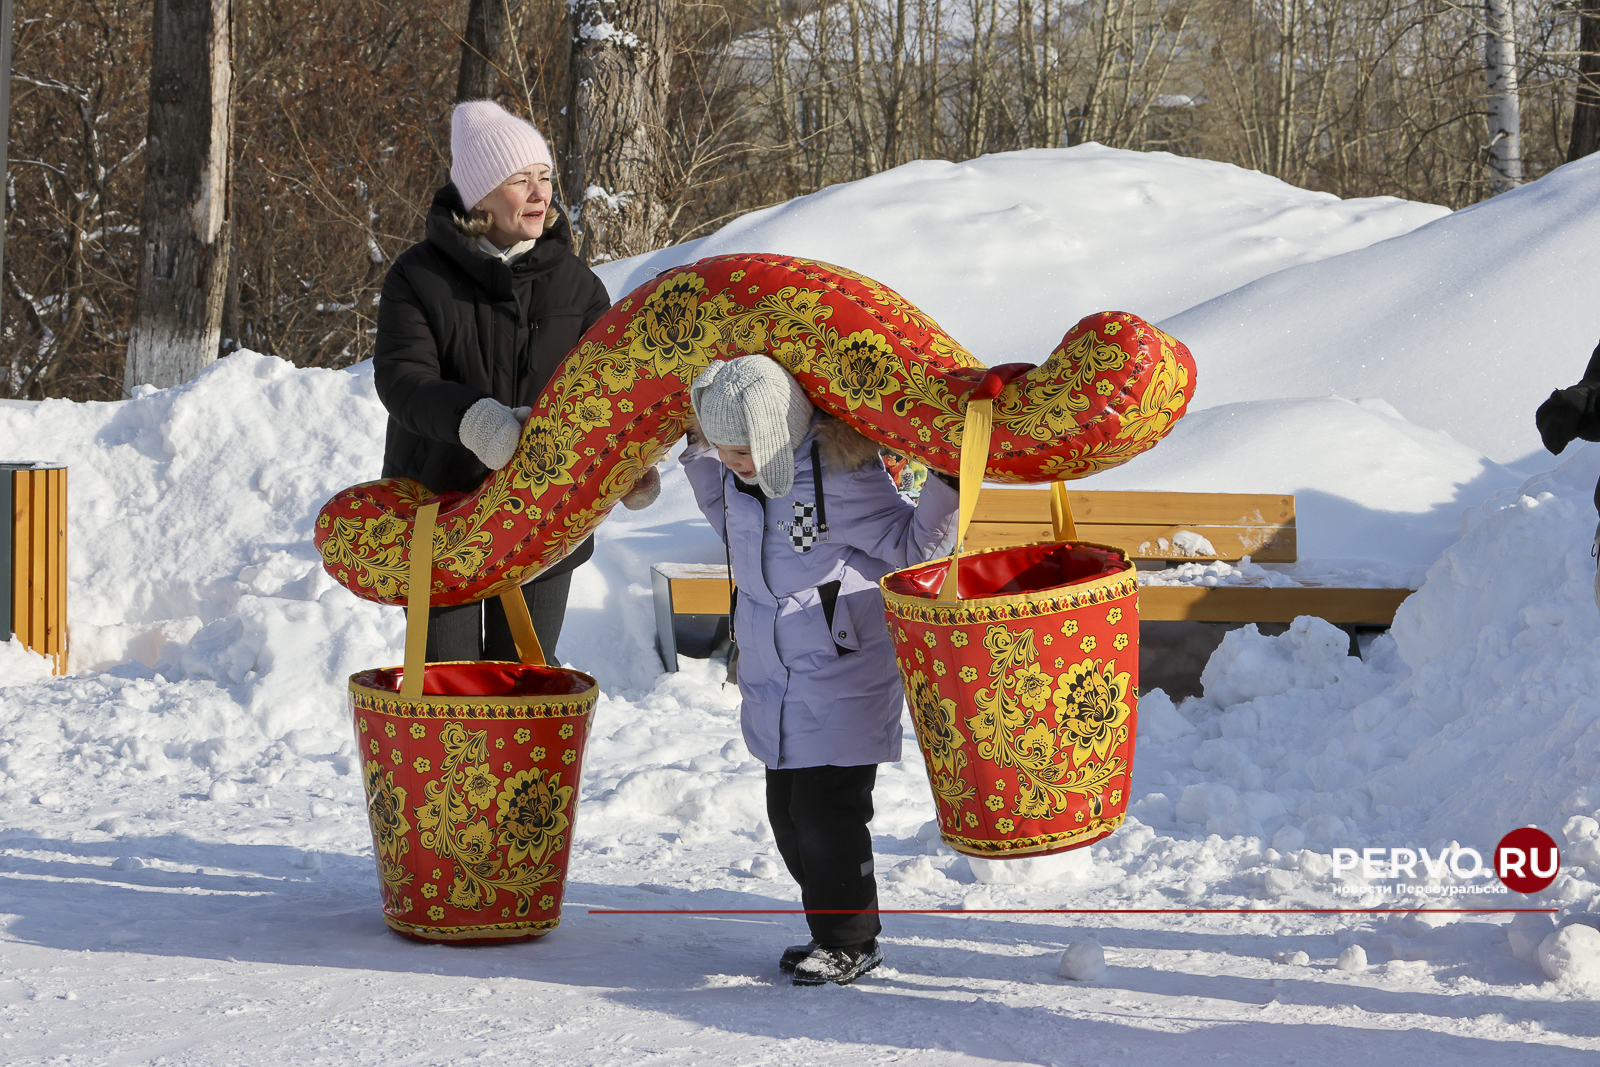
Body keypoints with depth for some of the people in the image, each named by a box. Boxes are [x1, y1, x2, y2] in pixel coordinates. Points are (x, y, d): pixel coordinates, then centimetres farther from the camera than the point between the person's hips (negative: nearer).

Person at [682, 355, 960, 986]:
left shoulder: (842, 479, -22)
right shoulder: (735, 473, 1)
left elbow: (912, 546, -12)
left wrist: (946, 487, -27)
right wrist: (698, 456, 14)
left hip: (842, 678, -8)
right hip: (773, 674, 8)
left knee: (827, 811, -6)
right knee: (787, 811, 13)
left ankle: (851, 943, 9)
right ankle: (830, 932, 26)